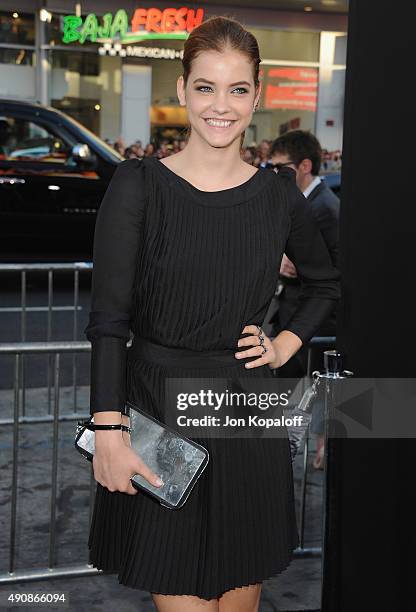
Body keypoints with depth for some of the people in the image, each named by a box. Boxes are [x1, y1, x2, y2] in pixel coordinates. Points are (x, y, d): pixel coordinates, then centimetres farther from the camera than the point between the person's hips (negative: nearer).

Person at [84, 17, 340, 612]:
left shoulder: (278, 194, 3)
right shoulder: (139, 184, -6)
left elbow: (326, 283, 21)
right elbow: (108, 320, -9)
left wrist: (287, 344, 5)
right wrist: (109, 431, -15)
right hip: (156, 411, -3)